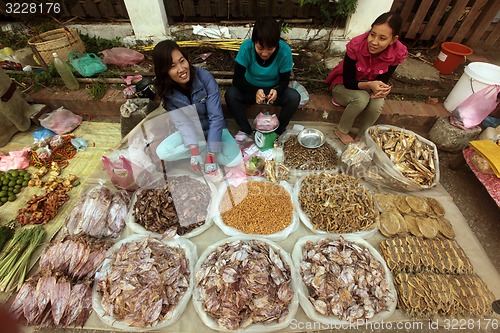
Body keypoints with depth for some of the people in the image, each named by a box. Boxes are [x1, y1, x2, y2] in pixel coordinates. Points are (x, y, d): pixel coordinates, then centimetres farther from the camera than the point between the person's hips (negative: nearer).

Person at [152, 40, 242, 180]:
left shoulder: (205, 78, -25)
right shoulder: (166, 90, -15)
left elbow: (216, 117, -28)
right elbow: (181, 121, -20)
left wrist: (211, 155, -32)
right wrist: (193, 149, -37)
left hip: (213, 128, -2)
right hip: (190, 130, 3)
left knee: (234, 160, -26)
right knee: (162, 152, -22)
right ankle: (207, 146, -10)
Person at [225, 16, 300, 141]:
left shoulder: (285, 51, -22)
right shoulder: (246, 47, -23)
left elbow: (284, 80, -13)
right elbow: (237, 79, -23)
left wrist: (277, 91, -37)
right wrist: (255, 92, -41)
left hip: (273, 90, 0)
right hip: (250, 89, 0)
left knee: (294, 97, -27)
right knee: (230, 94, -28)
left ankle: (278, 131, -8)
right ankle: (246, 130, -10)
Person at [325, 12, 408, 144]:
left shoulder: (398, 53, -19)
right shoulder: (356, 46, -29)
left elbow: (383, 80, -10)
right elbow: (347, 81, -24)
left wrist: (383, 89, -34)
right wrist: (369, 85, -40)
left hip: (368, 87, 3)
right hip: (343, 85, -2)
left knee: (378, 103, -30)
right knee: (362, 98, -34)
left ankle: (361, 136, -6)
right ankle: (341, 131, -9)